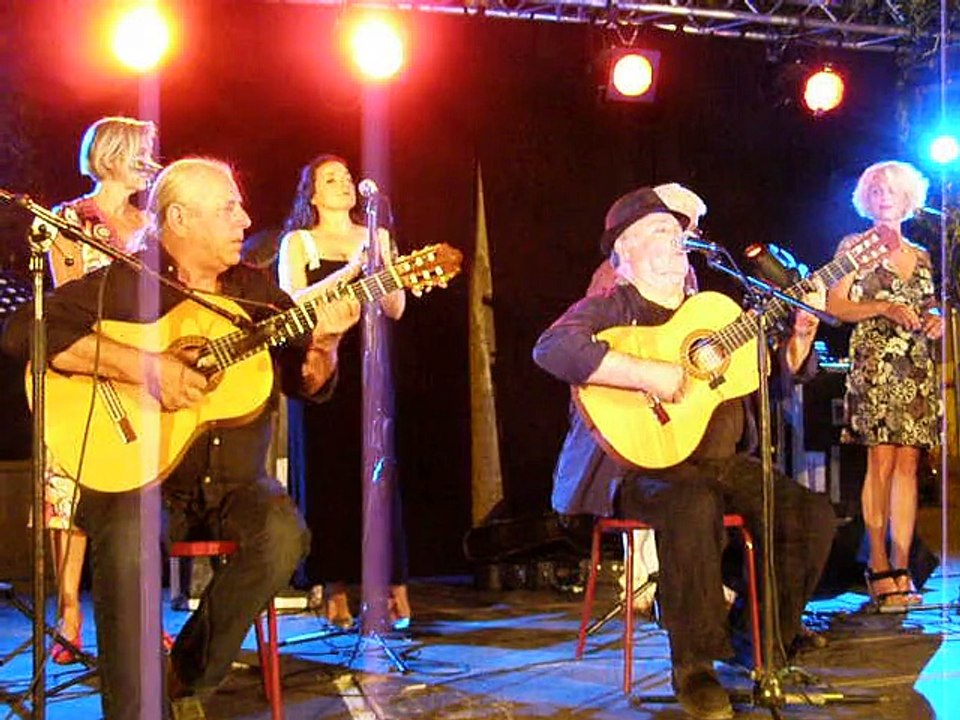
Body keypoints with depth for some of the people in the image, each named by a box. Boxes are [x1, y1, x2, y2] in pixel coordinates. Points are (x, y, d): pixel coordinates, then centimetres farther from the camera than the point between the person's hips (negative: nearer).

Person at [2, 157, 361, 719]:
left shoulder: (257, 292, 12)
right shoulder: (121, 284, -3)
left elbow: (310, 385, 11)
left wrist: (323, 344, -13)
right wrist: (142, 366, -24)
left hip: (234, 483, 4)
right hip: (135, 475, -4)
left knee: (284, 533, -26)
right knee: (127, 539, -35)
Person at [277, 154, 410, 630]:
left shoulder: (377, 238, 16)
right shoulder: (297, 243, 8)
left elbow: (395, 309, 8)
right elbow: (291, 302, -8)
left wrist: (380, 267, -9)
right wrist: (349, 271, -15)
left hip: (367, 365, 2)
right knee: (326, 473, -3)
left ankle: (392, 590, -4)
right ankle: (333, 590, 2)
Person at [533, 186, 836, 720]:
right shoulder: (608, 310, -3)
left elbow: (780, 371, 20)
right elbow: (552, 348, -25)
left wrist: (801, 332, -2)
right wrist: (647, 373, -30)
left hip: (718, 460, 7)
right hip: (636, 462, -7)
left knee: (812, 512, -9)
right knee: (693, 507, -38)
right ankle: (694, 668, -22)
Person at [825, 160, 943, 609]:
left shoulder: (920, 256, 19)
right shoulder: (856, 246, 5)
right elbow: (834, 306, -3)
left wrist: (935, 320, 2)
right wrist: (884, 308, -15)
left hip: (917, 371, 5)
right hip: (875, 366, -5)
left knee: (908, 465, 0)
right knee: (881, 462, -11)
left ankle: (900, 571, 0)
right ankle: (879, 569, -7)